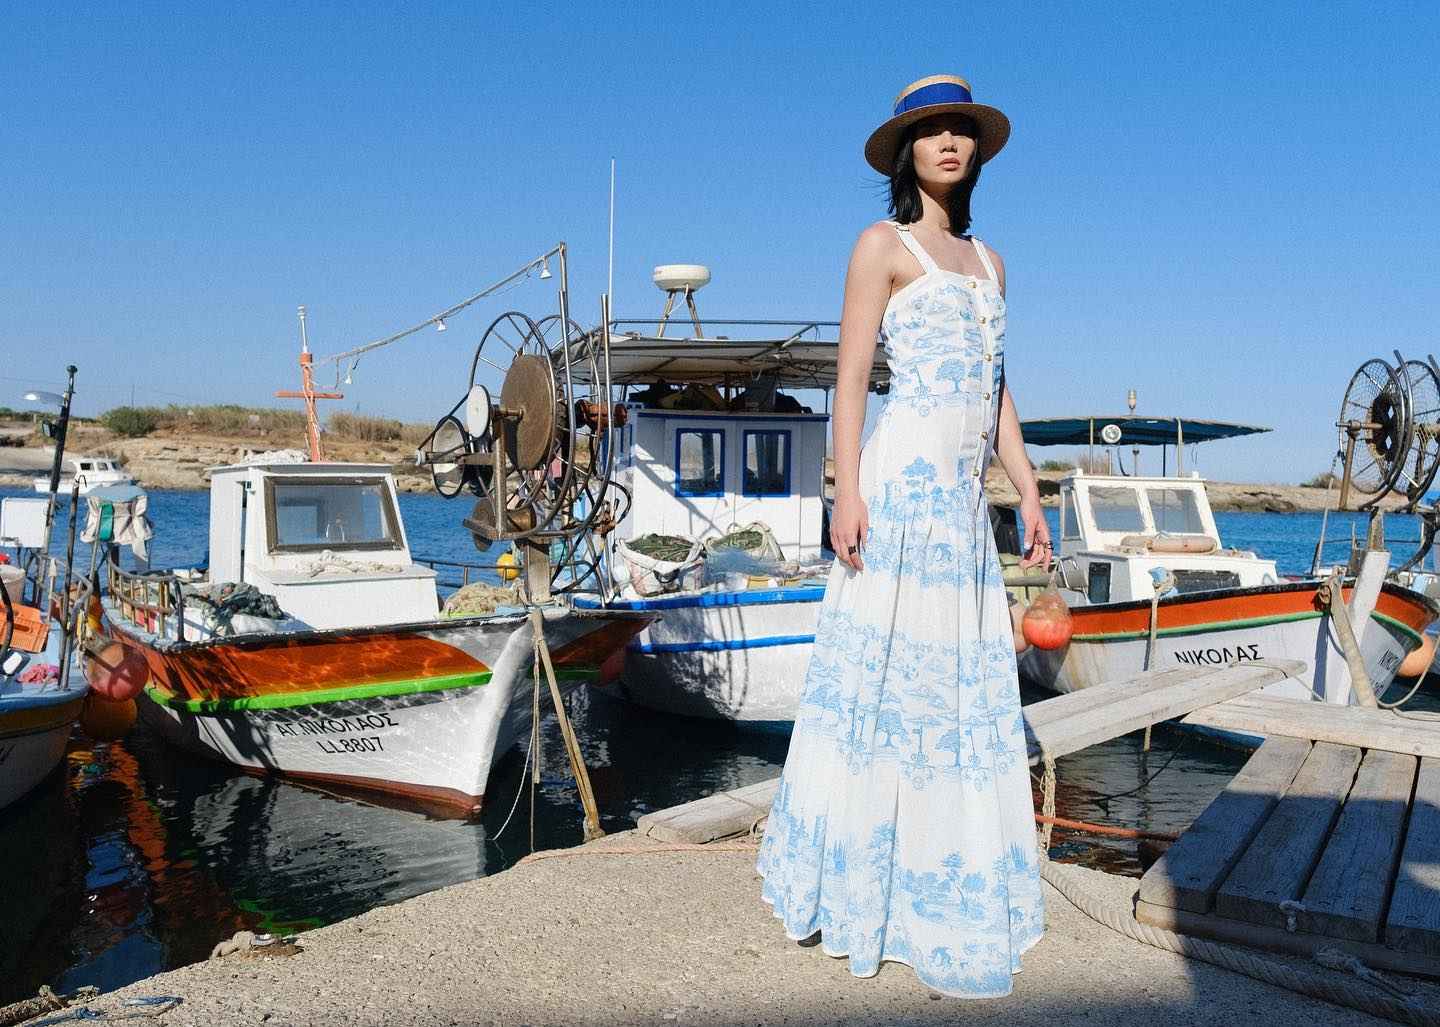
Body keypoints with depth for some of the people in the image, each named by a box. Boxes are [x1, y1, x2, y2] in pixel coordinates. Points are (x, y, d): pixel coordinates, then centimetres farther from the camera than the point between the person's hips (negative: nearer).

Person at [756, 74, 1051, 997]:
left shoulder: (987, 260, 21)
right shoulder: (884, 245, 1)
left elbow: (998, 390, 20)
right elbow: (850, 377, -6)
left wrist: (1030, 494, 13)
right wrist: (847, 494, -16)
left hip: (966, 498, 7)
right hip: (904, 482, -7)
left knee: (966, 685, 8)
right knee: (892, 672, -4)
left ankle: (951, 889, 20)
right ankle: (866, 884, 10)